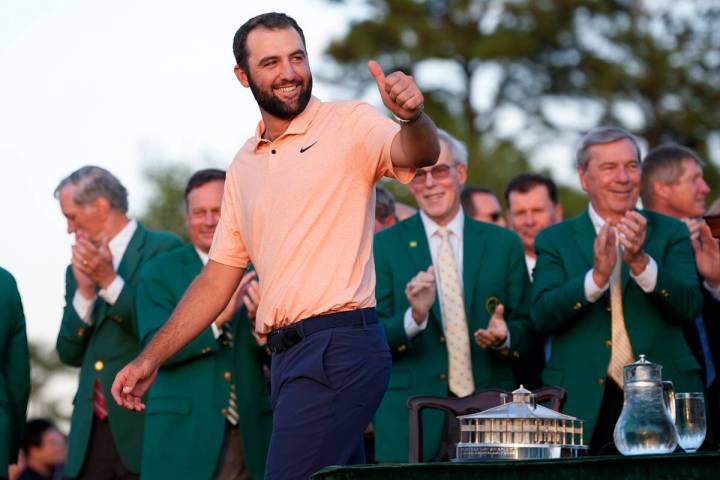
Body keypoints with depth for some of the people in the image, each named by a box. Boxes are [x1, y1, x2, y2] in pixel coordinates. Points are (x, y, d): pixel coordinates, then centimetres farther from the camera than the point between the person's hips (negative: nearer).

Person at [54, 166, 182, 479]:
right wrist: (85, 292, -2)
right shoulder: (80, 269, 17)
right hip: (92, 430, 5)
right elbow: (69, 354, 12)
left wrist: (110, 281, -12)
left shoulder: (164, 250, -1)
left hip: (146, 423, -5)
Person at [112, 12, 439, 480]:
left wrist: (412, 118, -44)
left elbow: (417, 154, -21)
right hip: (288, 353, 7)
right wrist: (151, 358, 16)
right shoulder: (244, 165, 18)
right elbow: (219, 278, 21)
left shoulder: (348, 123, 0)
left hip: (340, 348, -7)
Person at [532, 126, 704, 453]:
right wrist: (597, 276, -22)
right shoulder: (555, 240, 7)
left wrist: (641, 261, -21)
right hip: (583, 407, 0)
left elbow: (690, 307, -5)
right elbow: (543, 316, -7)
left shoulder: (671, 233, 8)